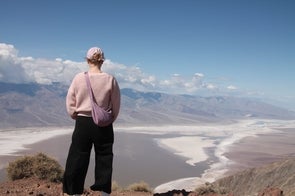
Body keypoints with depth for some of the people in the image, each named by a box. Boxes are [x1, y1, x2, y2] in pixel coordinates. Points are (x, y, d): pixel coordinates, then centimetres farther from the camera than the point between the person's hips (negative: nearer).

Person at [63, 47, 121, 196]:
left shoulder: (79, 78, -5)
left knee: (77, 161, 9)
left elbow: (70, 104, 0)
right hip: (104, 125, 0)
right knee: (104, 160, 10)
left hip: (82, 123, 0)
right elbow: (116, 106, 1)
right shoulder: (110, 79, -5)